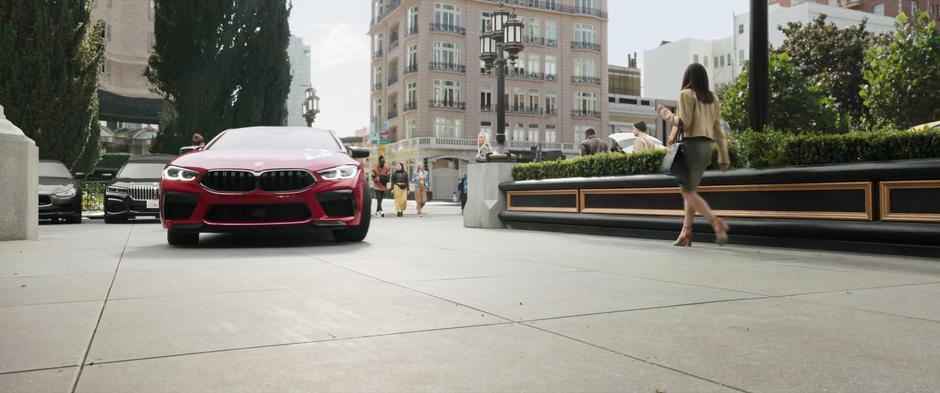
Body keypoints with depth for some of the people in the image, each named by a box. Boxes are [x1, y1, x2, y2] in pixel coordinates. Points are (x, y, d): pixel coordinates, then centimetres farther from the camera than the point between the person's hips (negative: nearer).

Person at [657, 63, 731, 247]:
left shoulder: (686, 94, -5)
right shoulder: (713, 98, 14)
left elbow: (684, 122, -13)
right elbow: (718, 129, 14)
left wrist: (666, 113, 3)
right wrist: (724, 156, 15)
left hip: (692, 145, -7)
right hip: (707, 146, 7)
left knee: (688, 191, -5)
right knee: (690, 190, 13)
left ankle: (717, 223, -21)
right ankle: (686, 233, 11)